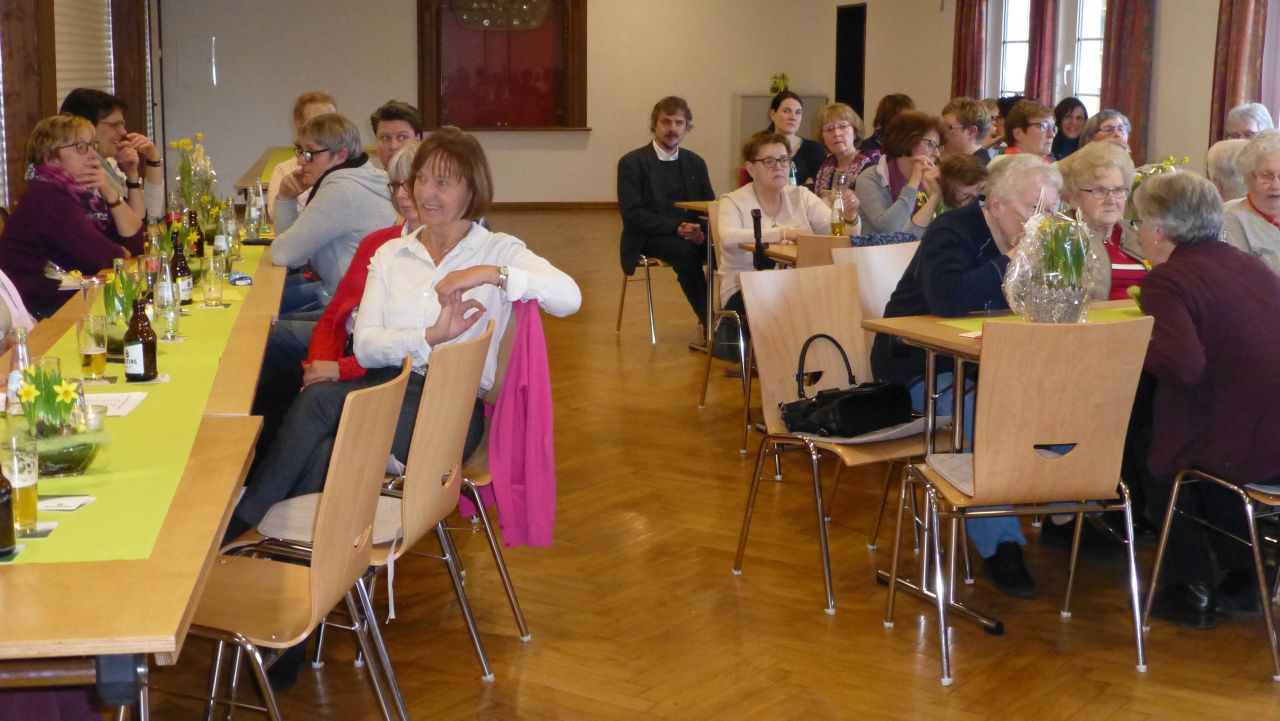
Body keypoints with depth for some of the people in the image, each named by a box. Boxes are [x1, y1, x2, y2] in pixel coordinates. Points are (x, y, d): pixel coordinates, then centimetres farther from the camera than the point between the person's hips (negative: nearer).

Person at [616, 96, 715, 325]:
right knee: (686, 252, -35)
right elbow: (632, 215, -11)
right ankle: (709, 321, -25)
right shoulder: (631, 163, -2)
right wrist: (675, 227, -23)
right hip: (649, 238, -4)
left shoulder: (695, 162, 14)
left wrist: (702, 230, -14)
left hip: (691, 235, 4)